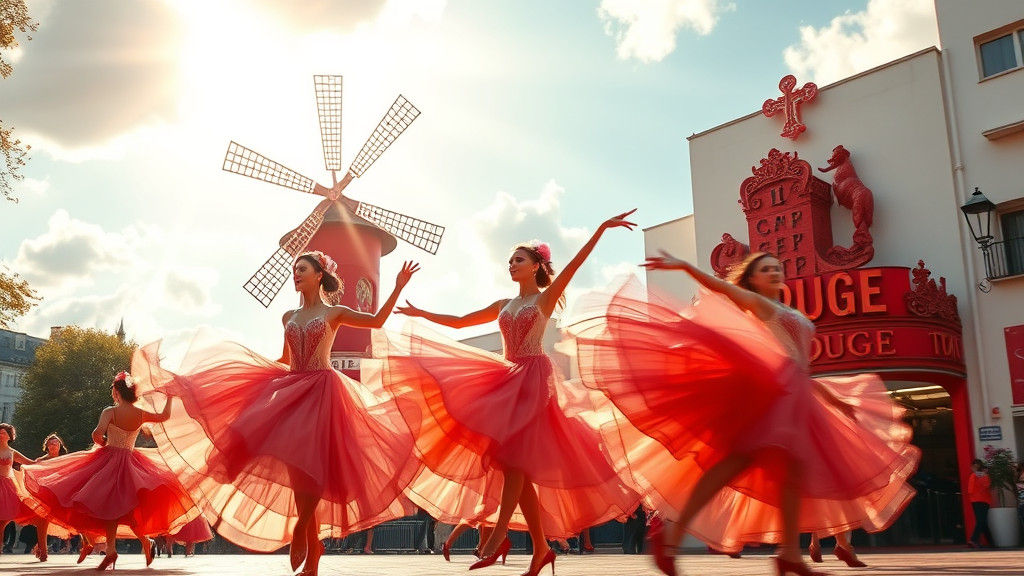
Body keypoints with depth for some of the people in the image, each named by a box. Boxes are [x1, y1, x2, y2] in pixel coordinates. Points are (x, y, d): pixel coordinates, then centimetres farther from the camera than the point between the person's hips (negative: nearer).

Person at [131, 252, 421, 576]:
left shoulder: (334, 313, 5)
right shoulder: (289, 317, 18)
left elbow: (377, 321, -5)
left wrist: (397, 289, -12)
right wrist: (248, 362, 27)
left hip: (321, 392, -4)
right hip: (292, 390, 5)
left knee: (312, 462, -16)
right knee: (296, 464, -2)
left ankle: (300, 530, 2)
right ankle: (313, 545, 7)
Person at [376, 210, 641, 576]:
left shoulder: (546, 297, 3)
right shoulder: (503, 305, 19)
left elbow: (575, 264, -10)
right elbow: (459, 322, 25)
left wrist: (602, 228, -21)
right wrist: (421, 313, 25)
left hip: (534, 376, -6)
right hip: (508, 377, 6)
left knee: (515, 453, -18)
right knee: (517, 463, 0)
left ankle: (499, 534, -18)